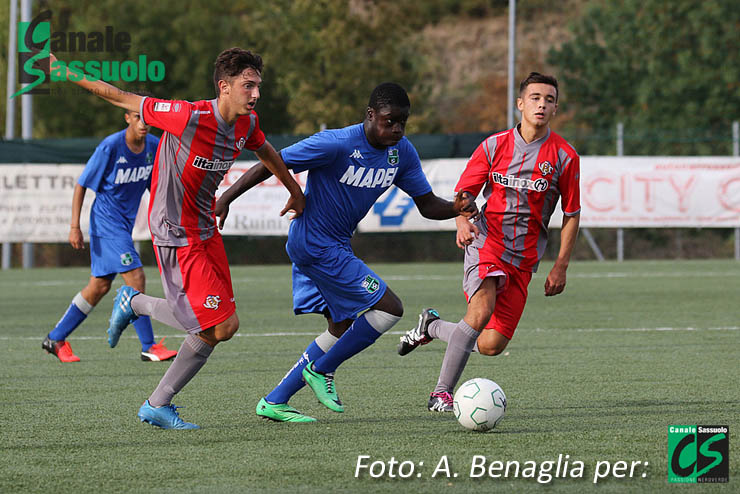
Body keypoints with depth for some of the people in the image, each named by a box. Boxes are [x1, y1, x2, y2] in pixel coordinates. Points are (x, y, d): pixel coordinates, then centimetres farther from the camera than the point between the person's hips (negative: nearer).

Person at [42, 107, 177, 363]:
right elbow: (81, 185, -11)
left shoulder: (154, 146, 0)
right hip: (106, 220, -7)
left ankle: (55, 339, 22)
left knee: (99, 286, 11)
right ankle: (149, 347, -11)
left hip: (125, 222, 7)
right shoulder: (110, 147, -18)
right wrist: (75, 227, -15)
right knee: (136, 278, -16)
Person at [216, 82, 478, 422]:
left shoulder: (402, 152, 0)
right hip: (316, 244, -9)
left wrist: (457, 208, -17)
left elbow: (427, 204, 5)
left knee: (343, 329, 12)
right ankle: (321, 370, 2)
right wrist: (225, 199, -19)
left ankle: (274, 402, 15)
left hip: (338, 246, 9)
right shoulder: (337, 144, -23)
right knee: (389, 308, -12)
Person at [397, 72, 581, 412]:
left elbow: (571, 214, 8)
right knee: (481, 310, -29)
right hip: (486, 241, -2)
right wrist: (462, 223, -14)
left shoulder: (564, 157, 0)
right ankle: (442, 393, -18)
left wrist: (560, 268, 2)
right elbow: (462, 194, 8)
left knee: (492, 345, -6)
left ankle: (432, 327, 24)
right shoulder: (494, 146, 1)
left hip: (524, 257, 2)